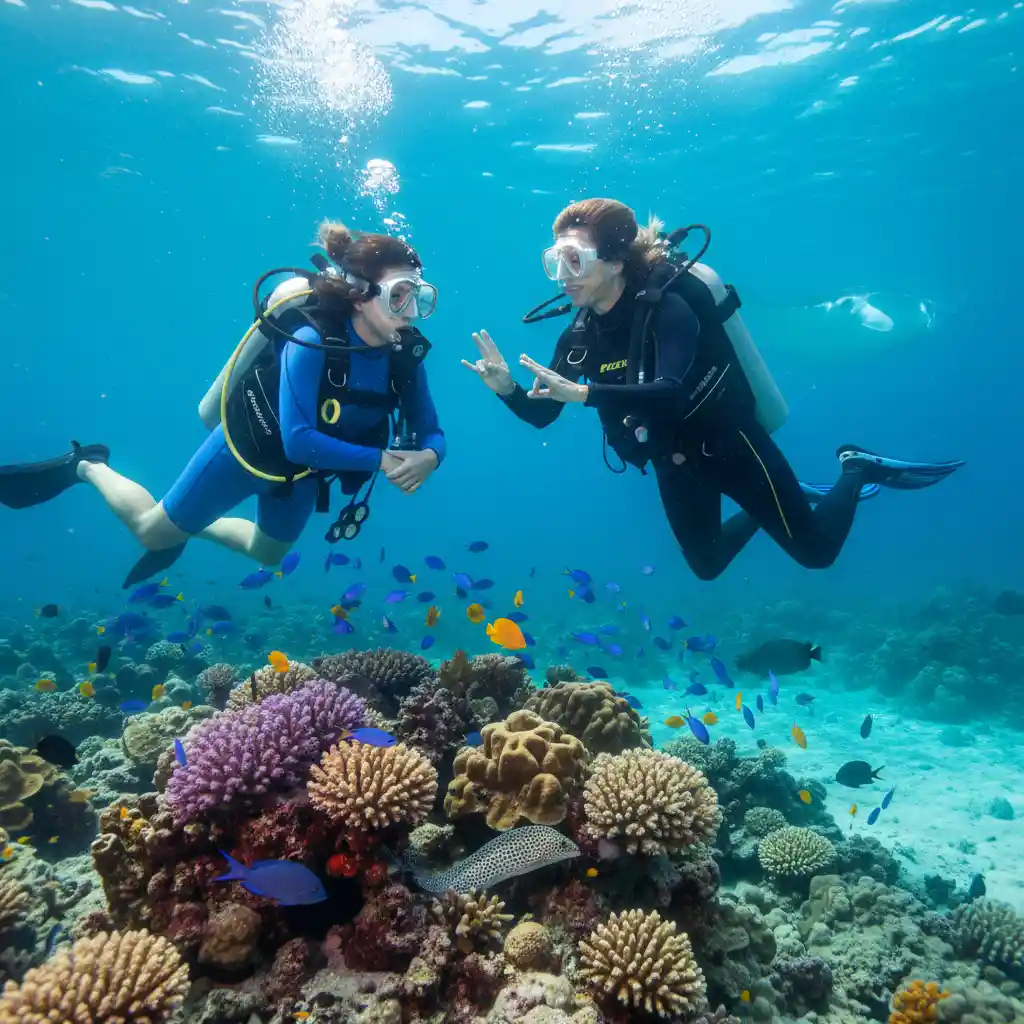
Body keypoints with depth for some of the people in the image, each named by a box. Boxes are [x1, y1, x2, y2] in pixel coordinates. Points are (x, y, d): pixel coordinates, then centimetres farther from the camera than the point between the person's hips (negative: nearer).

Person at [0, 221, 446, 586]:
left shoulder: (405, 355, -18)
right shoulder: (313, 341, -34)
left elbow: (432, 434, -12)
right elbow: (299, 441, -38)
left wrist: (426, 458, -35)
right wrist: (382, 460, -38)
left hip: (301, 472, 6)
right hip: (248, 446, -5)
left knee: (265, 555, 29)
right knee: (151, 531, 14)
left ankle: (192, 528, 55)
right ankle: (86, 466, 41)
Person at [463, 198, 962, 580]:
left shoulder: (666, 307, -26)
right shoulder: (579, 334, -7)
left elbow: (672, 393, -43)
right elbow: (542, 414, -7)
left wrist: (584, 393, -51)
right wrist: (506, 387, -26)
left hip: (729, 443, -6)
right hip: (674, 461, 7)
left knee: (816, 550, 2)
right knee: (707, 565, 21)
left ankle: (856, 470, 27)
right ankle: (773, 506, 40)